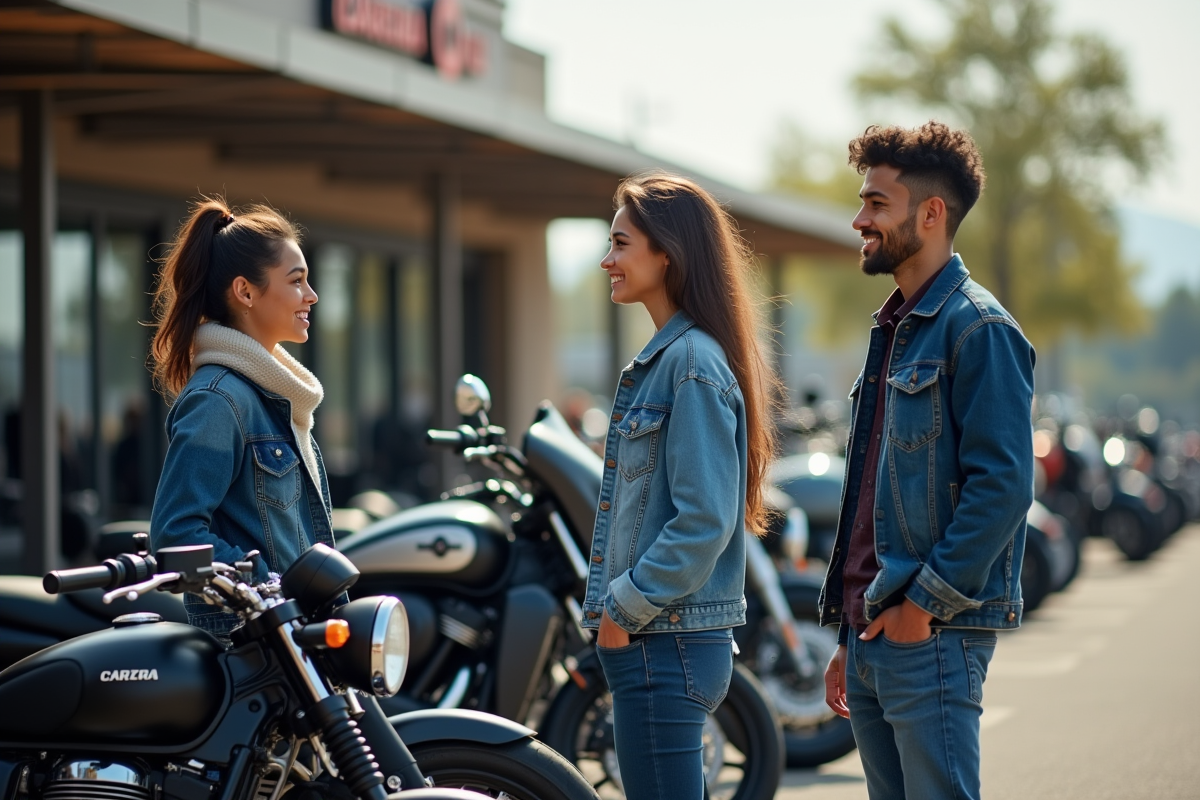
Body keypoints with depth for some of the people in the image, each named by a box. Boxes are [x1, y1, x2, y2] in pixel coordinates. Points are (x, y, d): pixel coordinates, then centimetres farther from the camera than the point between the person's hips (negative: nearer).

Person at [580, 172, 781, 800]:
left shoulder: (693, 361, -15)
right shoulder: (662, 358, 17)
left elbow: (704, 520, -21)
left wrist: (626, 607, -15)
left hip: (665, 648, -10)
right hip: (650, 640, 10)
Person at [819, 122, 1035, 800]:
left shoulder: (977, 328, -10)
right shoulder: (894, 329, 19)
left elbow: (1003, 485, -18)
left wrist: (924, 604, -17)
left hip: (933, 639, -9)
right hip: (875, 636, 9)